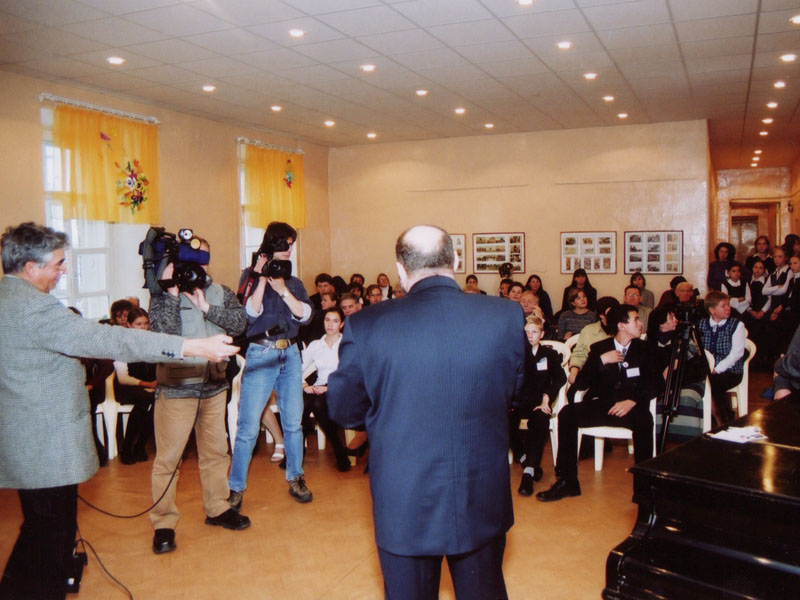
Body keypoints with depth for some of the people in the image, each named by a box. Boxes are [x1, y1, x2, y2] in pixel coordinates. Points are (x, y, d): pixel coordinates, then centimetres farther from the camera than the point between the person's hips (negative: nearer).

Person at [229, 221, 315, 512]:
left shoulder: (293, 282, 15)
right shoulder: (251, 276, 4)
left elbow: (305, 315, 0)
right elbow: (250, 313, -11)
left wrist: (282, 289, -9)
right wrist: (262, 279, -12)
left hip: (290, 354, 4)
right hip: (260, 354, -4)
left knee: (293, 423, 8)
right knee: (248, 427, -5)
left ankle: (295, 479, 23)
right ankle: (235, 488, 6)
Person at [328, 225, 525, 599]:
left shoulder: (365, 326, -17)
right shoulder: (506, 316, -12)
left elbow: (342, 411, -4)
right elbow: (519, 394, 3)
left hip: (403, 508, -1)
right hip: (484, 504, 2)